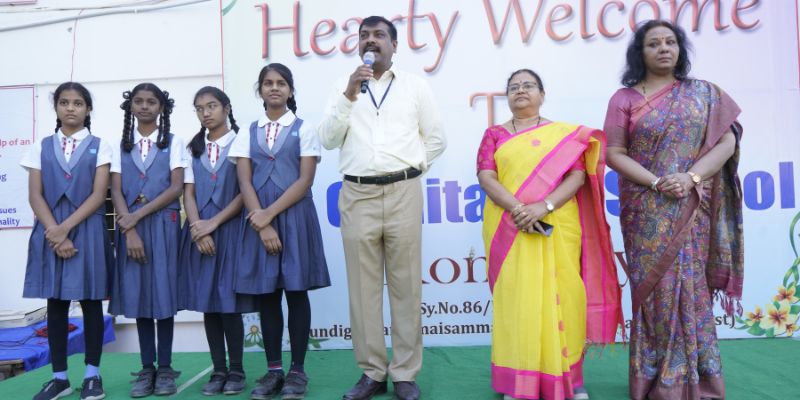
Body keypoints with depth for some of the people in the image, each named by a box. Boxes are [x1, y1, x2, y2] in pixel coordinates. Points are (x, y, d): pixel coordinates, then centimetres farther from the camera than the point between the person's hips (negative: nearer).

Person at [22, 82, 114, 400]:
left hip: (87, 231, -2)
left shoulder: (99, 146, 5)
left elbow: (98, 195, -5)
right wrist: (54, 231, -11)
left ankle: (92, 374, 12)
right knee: (56, 304, 6)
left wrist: (66, 227, -14)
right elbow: (35, 196, 3)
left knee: (91, 302, 3)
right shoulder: (42, 147, 11)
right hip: (50, 232, 2)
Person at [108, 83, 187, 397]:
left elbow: (176, 188, -4)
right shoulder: (121, 145, 12)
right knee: (137, 295, 3)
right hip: (130, 226, 2)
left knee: (163, 294, -1)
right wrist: (130, 228, -10)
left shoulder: (173, 142, 6)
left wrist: (139, 215, -12)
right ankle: (147, 368, 11)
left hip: (163, 225, -2)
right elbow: (116, 190, 3)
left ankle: (165, 368, 7)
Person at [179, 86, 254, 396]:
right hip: (200, 233, 4)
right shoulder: (194, 149, 15)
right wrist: (198, 229, -8)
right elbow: (188, 193, 7)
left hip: (230, 229, -4)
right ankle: (218, 370, 14)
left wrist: (213, 224, -11)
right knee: (207, 301, 5)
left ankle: (236, 370, 9)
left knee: (229, 300, -3)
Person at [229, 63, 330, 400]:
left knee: (296, 292, 1)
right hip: (259, 220, 3)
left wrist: (270, 213, -13)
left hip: (294, 216, -2)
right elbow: (244, 182, 3)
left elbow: (305, 180, -5)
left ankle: (297, 370, 11)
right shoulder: (249, 133, 11)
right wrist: (262, 224, -10)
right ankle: (273, 370, 16)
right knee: (266, 294, 6)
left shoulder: (304, 129, 4)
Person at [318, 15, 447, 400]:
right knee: (363, 286, 3)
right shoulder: (343, 87, 13)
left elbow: (436, 139, 13)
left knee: (406, 285, 1)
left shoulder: (415, 85, 11)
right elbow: (328, 140, 1)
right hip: (356, 194, 1)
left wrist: (411, 168, 5)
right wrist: (349, 94, -7)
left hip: (403, 192, -1)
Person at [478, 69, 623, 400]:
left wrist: (543, 206, -17)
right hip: (509, 231, 0)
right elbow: (486, 177, -2)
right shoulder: (495, 134, 11)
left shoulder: (564, 133, 10)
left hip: (557, 230, 0)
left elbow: (578, 176, -2)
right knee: (515, 298, 1)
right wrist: (518, 209, -17)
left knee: (560, 297, 3)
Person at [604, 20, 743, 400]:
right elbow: (614, 153, -3)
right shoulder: (624, 99, 4)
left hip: (692, 210, 2)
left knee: (691, 287, 4)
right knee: (654, 288, -1)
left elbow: (727, 142, 1)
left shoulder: (705, 93, 9)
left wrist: (691, 177, -15)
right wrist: (656, 183, -15)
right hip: (646, 212, -1)